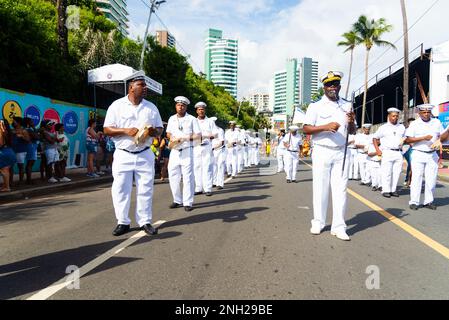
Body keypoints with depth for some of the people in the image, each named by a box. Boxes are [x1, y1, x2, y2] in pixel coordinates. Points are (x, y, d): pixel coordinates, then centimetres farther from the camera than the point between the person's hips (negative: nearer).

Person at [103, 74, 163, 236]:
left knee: (145, 189, 4)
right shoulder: (117, 105, 1)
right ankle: (123, 222, 14)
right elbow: (107, 129, -2)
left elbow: (160, 129, 12)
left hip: (144, 155, 2)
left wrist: (153, 131, -11)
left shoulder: (151, 107, 9)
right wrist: (126, 131, -17)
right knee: (120, 189, 1)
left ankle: (145, 221, 14)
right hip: (123, 155, -2)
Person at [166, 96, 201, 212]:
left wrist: (186, 138, -16)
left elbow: (199, 135, -2)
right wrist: (171, 137, 0)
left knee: (187, 177, -6)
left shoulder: (192, 119, 1)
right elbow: (168, 133, 23)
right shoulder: (172, 119, 14)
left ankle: (188, 202, -2)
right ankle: (177, 200, 17)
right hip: (174, 151, 5)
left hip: (187, 151, -4)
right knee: (173, 176, 5)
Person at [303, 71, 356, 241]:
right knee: (320, 188, 3)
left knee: (340, 189, 1)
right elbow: (306, 129, -5)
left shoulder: (347, 106, 12)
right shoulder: (316, 106, 2)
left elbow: (352, 132, 16)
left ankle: (338, 227, 6)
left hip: (341, 153, 3)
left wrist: (351, 122, -6)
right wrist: (325, 127, -19)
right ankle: (318, 222, 17)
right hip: (322, 152, -2)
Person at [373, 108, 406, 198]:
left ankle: (393, 190, 11)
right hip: (387, 152, -3)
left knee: (396, 172, 2)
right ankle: (386, 190, -1)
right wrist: (377, 150, 0)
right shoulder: (384, 128, 6)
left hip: (398, 153, 3)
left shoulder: (402, 127, 16)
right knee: (386, 173, -6)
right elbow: (374, 138, 10)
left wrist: (403, 141, 2)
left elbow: (405, 138, 25)